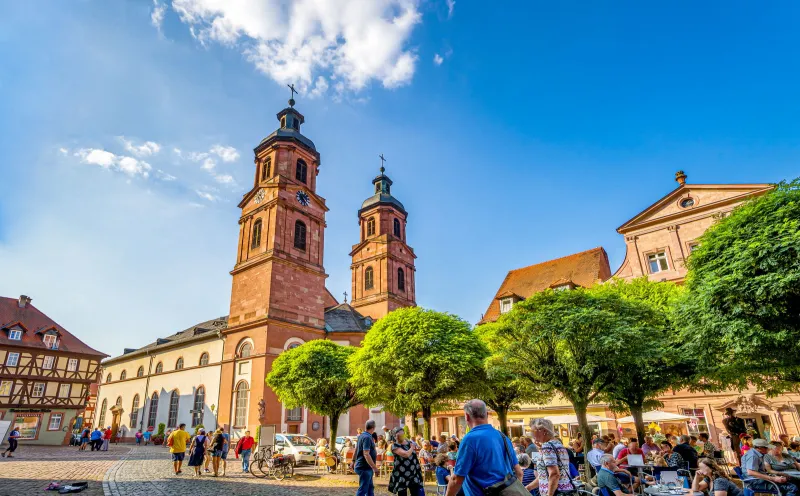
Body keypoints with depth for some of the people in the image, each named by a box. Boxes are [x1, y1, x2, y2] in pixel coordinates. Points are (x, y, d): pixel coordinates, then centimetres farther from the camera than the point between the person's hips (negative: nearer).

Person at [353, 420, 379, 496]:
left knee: (370, 487, 18)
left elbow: (356, 450, 18)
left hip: (365, 467, 10)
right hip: (365, 467, -10)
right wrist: (374, 467, -25)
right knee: (363, 489, -4)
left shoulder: (361, 436, 8)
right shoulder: (367, 437, -21)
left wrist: (354, 461, 28)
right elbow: (366, 454, -27)